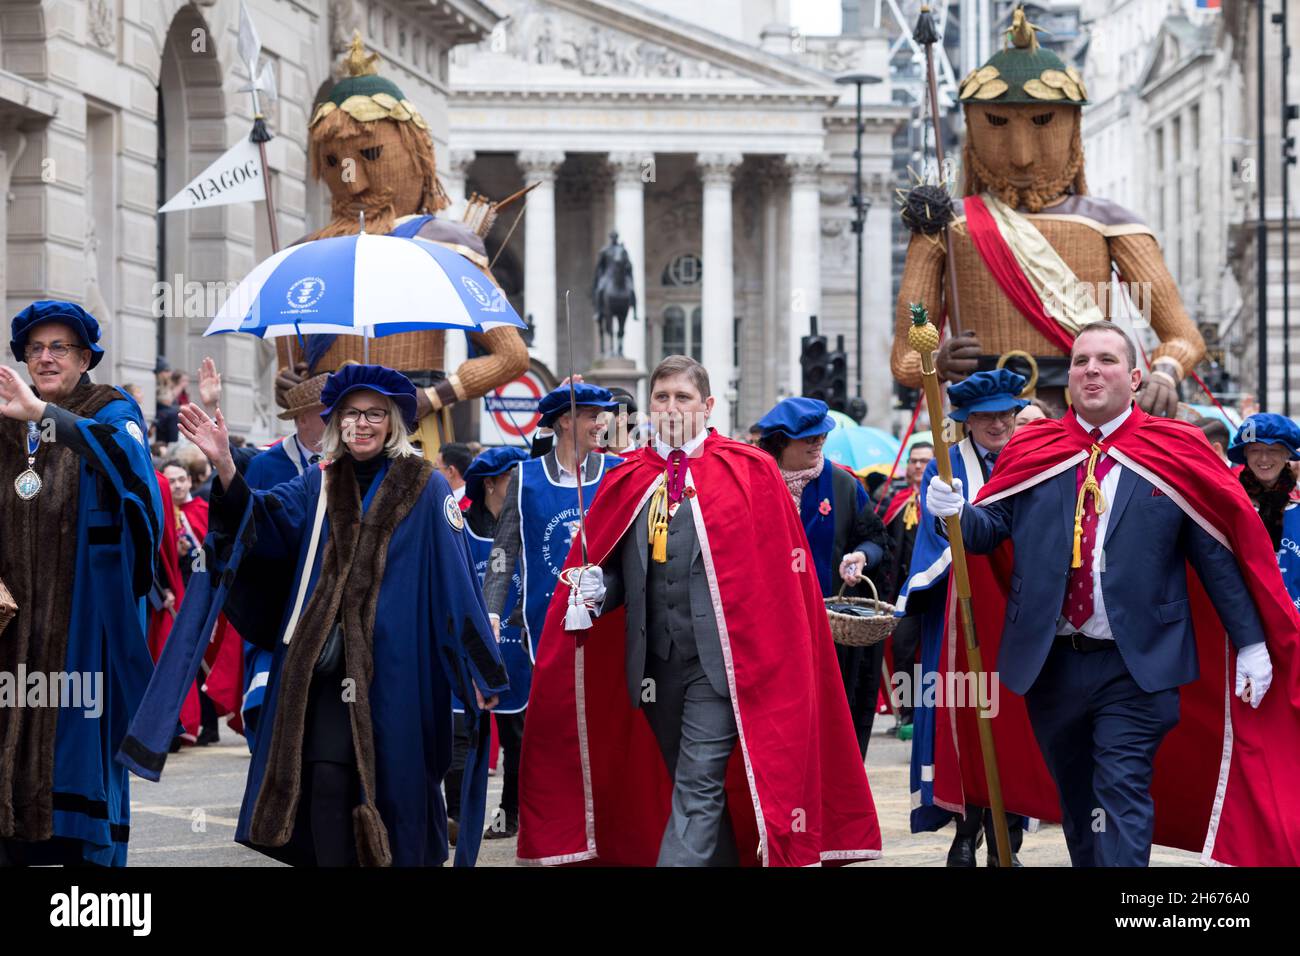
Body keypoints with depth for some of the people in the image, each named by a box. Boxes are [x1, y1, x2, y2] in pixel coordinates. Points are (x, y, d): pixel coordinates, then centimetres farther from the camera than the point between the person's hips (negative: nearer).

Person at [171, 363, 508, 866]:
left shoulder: (423, 487, 1)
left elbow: (456, 579, -2)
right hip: (328, 661, 3)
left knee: (394, 782, 1)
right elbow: (265, 518, -4)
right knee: (327, 778, -8)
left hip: (395, 663, -2)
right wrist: (225, 466, -22)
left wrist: (481, 669, -6)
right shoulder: (319, 485, 12)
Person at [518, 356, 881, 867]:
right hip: (655, 659, 5)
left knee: (698, 787, -12)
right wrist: (596, 590, -10)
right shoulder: (627, 481, 11)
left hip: (718, 657, -5)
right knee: (695, 786, 13)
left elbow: (780, 567, -1)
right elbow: (610, 566, 13)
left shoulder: (749, 472, 0)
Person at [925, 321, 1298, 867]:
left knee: (1121, 795, -13)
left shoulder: (1175, 454, 0)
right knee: (1075, 800, 13)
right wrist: (955, 511, -20)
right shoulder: (1031, 452, 7)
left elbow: (1218, 553, 1)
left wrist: (1251, 641, 0)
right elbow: (987, 529, 3)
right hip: (1048, 662, 4)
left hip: (1135, 666, -4)